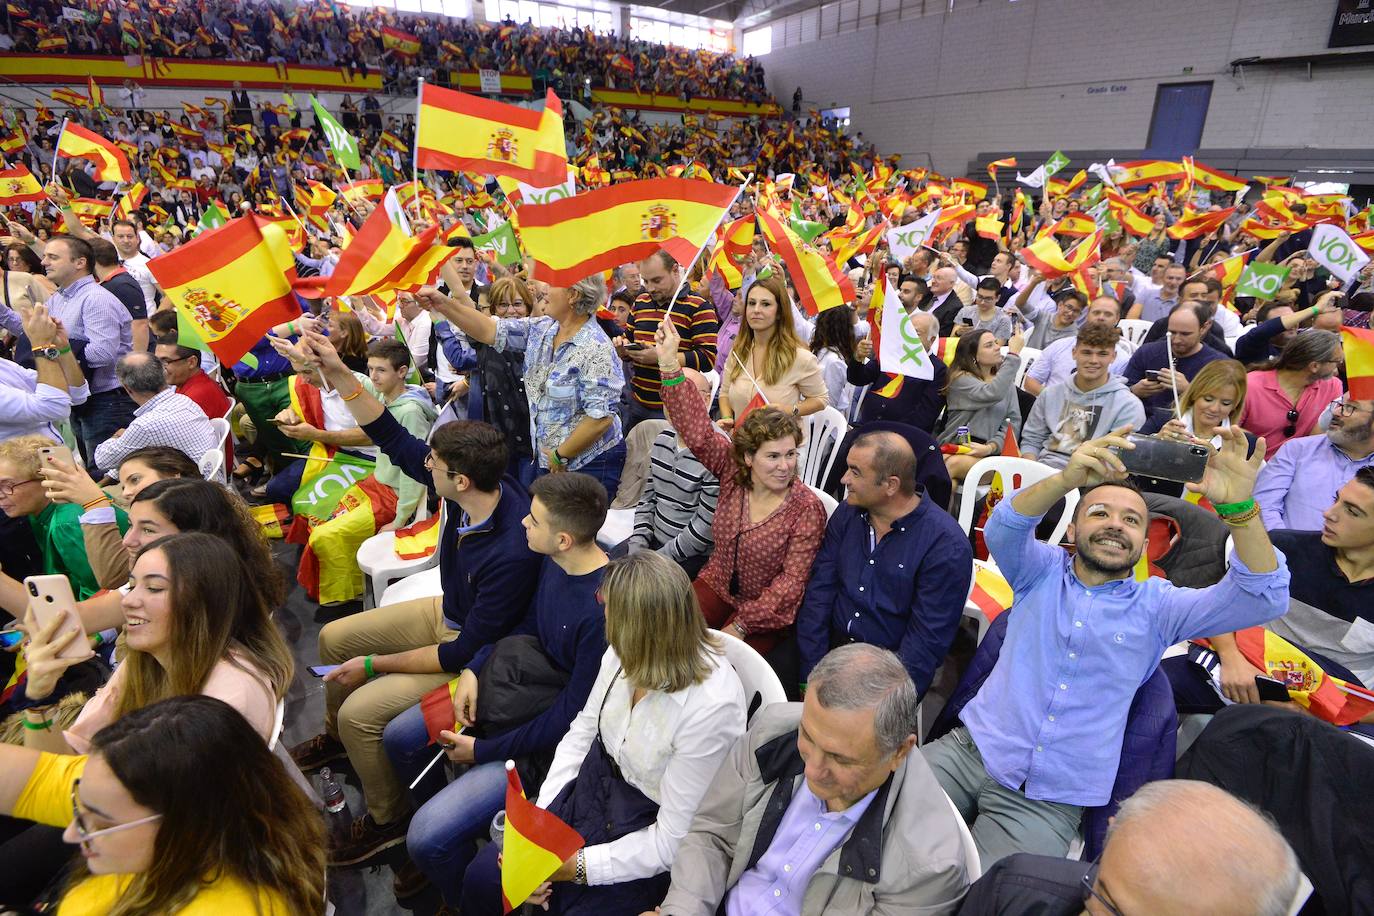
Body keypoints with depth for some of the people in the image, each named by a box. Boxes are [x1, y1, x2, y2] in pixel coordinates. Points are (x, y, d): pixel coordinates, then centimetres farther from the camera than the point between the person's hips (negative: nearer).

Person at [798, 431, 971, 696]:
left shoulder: (946, 546, -15)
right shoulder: (847, 513, 1)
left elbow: (927, 638, -15)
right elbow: (819, 591, -2)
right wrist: (812, 674, -9)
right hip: (833, 642, 4)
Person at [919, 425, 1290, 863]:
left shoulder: (1156, 606, 6)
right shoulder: (1043, 572, 6)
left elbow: (1265, 598, -6)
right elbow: (1001, 530, -15)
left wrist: (1239, 504, -24)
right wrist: (1066, 479, -34)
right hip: (970, 750, 1)